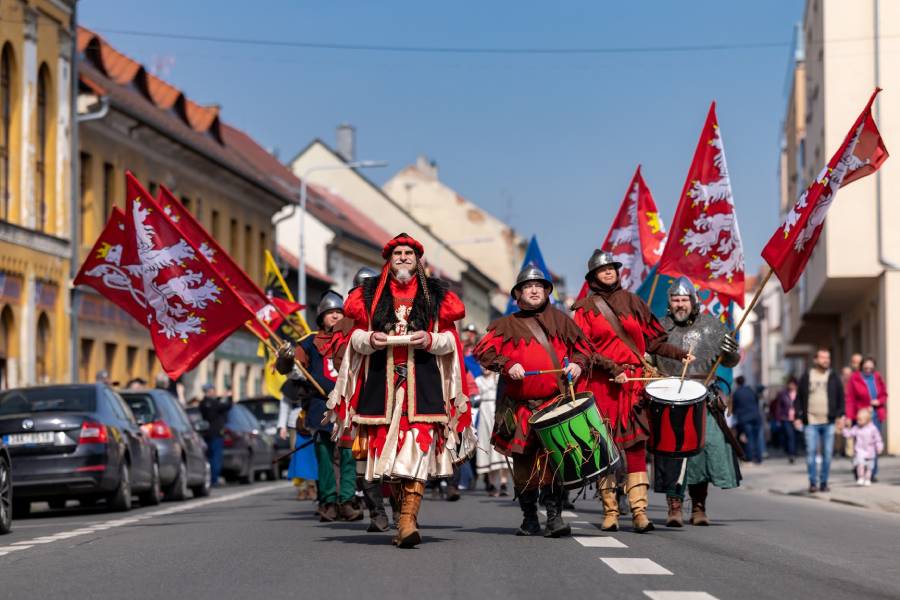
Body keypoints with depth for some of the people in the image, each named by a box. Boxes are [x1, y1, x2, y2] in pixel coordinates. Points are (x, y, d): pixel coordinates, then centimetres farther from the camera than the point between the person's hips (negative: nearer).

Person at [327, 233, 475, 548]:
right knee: (387, 447, -2)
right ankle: (403, 505, 13)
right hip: (382, 380, 2)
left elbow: (451, 340, 11)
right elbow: (355, 338, 15)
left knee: (418, 444, -16)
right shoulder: (370, 293, 16)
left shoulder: (435, 294, 13)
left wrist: (431, 340, -9)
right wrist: (369, 339, -7)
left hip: (423, 382, -2)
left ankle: (408, 519, -22)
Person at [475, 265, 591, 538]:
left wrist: (577, 364, 0)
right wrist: (508, 365, -12)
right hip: (520, 406, 1)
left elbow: (583, 346, 20)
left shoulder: (560, 320, 14)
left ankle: (554, 515, -13)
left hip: (555, 401, -1)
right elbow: (483, 350, 2)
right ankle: (529, 518, 15)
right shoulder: (507, 325, 11)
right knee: (524, 462, 5)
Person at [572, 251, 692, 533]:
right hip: (601, 384, -1)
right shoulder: (586, 308, 7)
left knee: (636, 443, -7)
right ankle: (609, 511, 2)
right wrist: (613, 369, -13)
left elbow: (652, 339, 18)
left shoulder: (632, 302, 14)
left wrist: (679, 354, 6)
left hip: (633, 382, 2)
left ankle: (639, 510, -11)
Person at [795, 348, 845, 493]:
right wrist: (798, 416, -1)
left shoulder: (834, 378, 7)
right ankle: (813, 482, 2)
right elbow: (799, 398, 7)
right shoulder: (806, 377, 5)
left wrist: (840, 414, -3)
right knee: (811, 452, -5)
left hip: (829, 422, 1)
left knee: (827, 453, 2)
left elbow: (841, 397, 8)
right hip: (811, 422, -1)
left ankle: (824, 482, 11)